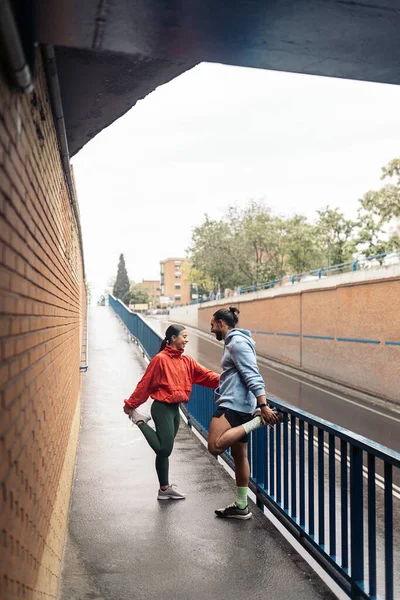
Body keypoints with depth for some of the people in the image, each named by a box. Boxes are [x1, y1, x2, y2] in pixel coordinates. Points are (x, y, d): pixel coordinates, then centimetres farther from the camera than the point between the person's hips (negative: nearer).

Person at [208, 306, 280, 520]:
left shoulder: (237, 342, -13)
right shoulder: (233, 342, 18)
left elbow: (253, 376, -21)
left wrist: (263, 406, -26)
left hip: (234, 405, -11)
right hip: (239, 406, 11)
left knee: (215, 446, -24)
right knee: (239, 455, 14)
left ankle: (258, 421, -16)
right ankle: (241, 506, 24)